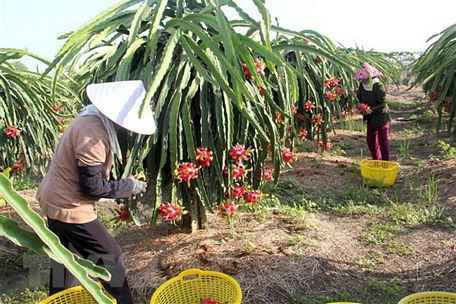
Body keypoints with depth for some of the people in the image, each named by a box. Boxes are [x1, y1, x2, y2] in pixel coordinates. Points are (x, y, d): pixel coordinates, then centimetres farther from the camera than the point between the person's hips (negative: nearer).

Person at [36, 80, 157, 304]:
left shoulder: (91, 118, 4)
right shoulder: (93, 132, -27)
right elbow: (91, 185, -24)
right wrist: (129, 186, -13)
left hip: (56, 201, 10)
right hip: (68, 207, -10)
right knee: (110, 257, 2)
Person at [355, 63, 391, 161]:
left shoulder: (379, 86, -22)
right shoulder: (362, 85, -5)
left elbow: (382, 104, -22)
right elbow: (359, 98, 10)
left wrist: (372, 110, -32)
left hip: (381, 117, -7)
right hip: (370, 118, 7)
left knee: (383, 141, -1)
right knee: (370, 140, 15)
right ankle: (376, 160, 30)